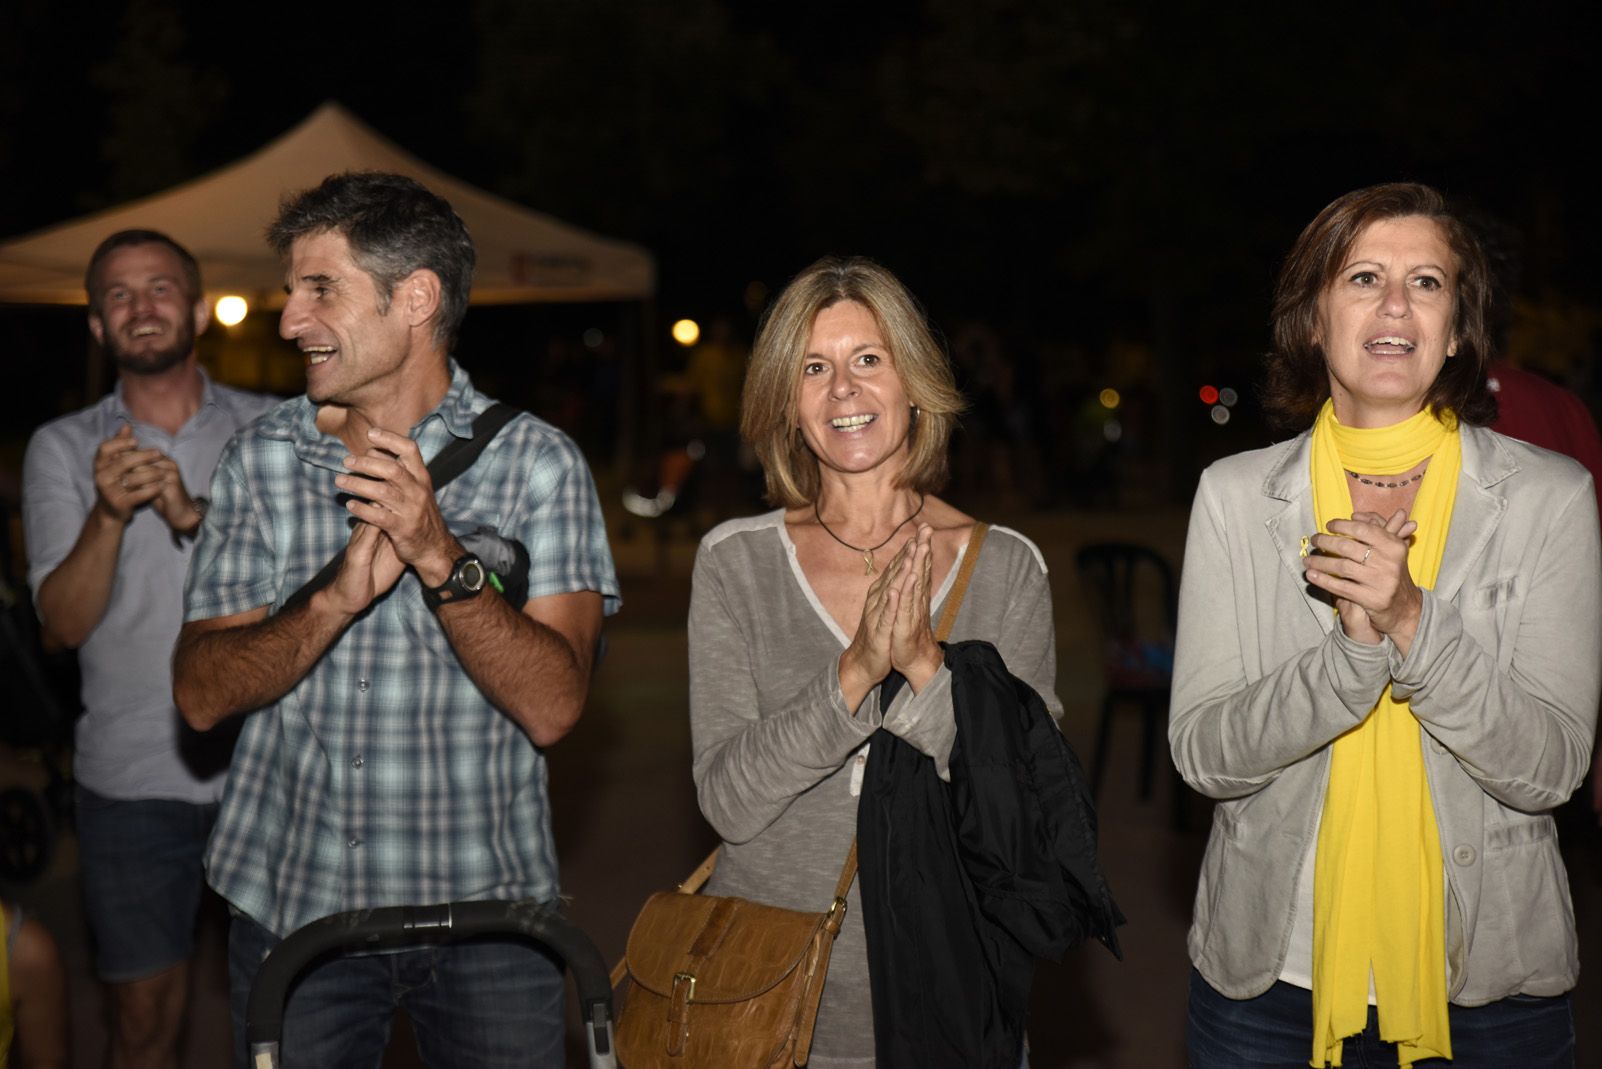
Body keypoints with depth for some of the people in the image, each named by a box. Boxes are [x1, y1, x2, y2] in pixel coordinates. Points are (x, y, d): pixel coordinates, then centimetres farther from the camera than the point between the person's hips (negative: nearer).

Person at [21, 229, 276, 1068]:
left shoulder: (271, 430, 2)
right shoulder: (62, 449, 3)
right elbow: (62, 624, -6)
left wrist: (198, 515, -24)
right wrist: (109, 514, -23)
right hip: (131, 774, 0)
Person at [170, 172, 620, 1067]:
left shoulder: (538, 463, -7)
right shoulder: (260, 461, 1)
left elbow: (551, 706, -15)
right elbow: (202, 693, -6)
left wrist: (443, 558, -28)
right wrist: (338, 599, -22)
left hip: (486, 904, -2)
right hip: (295, 902, 2)